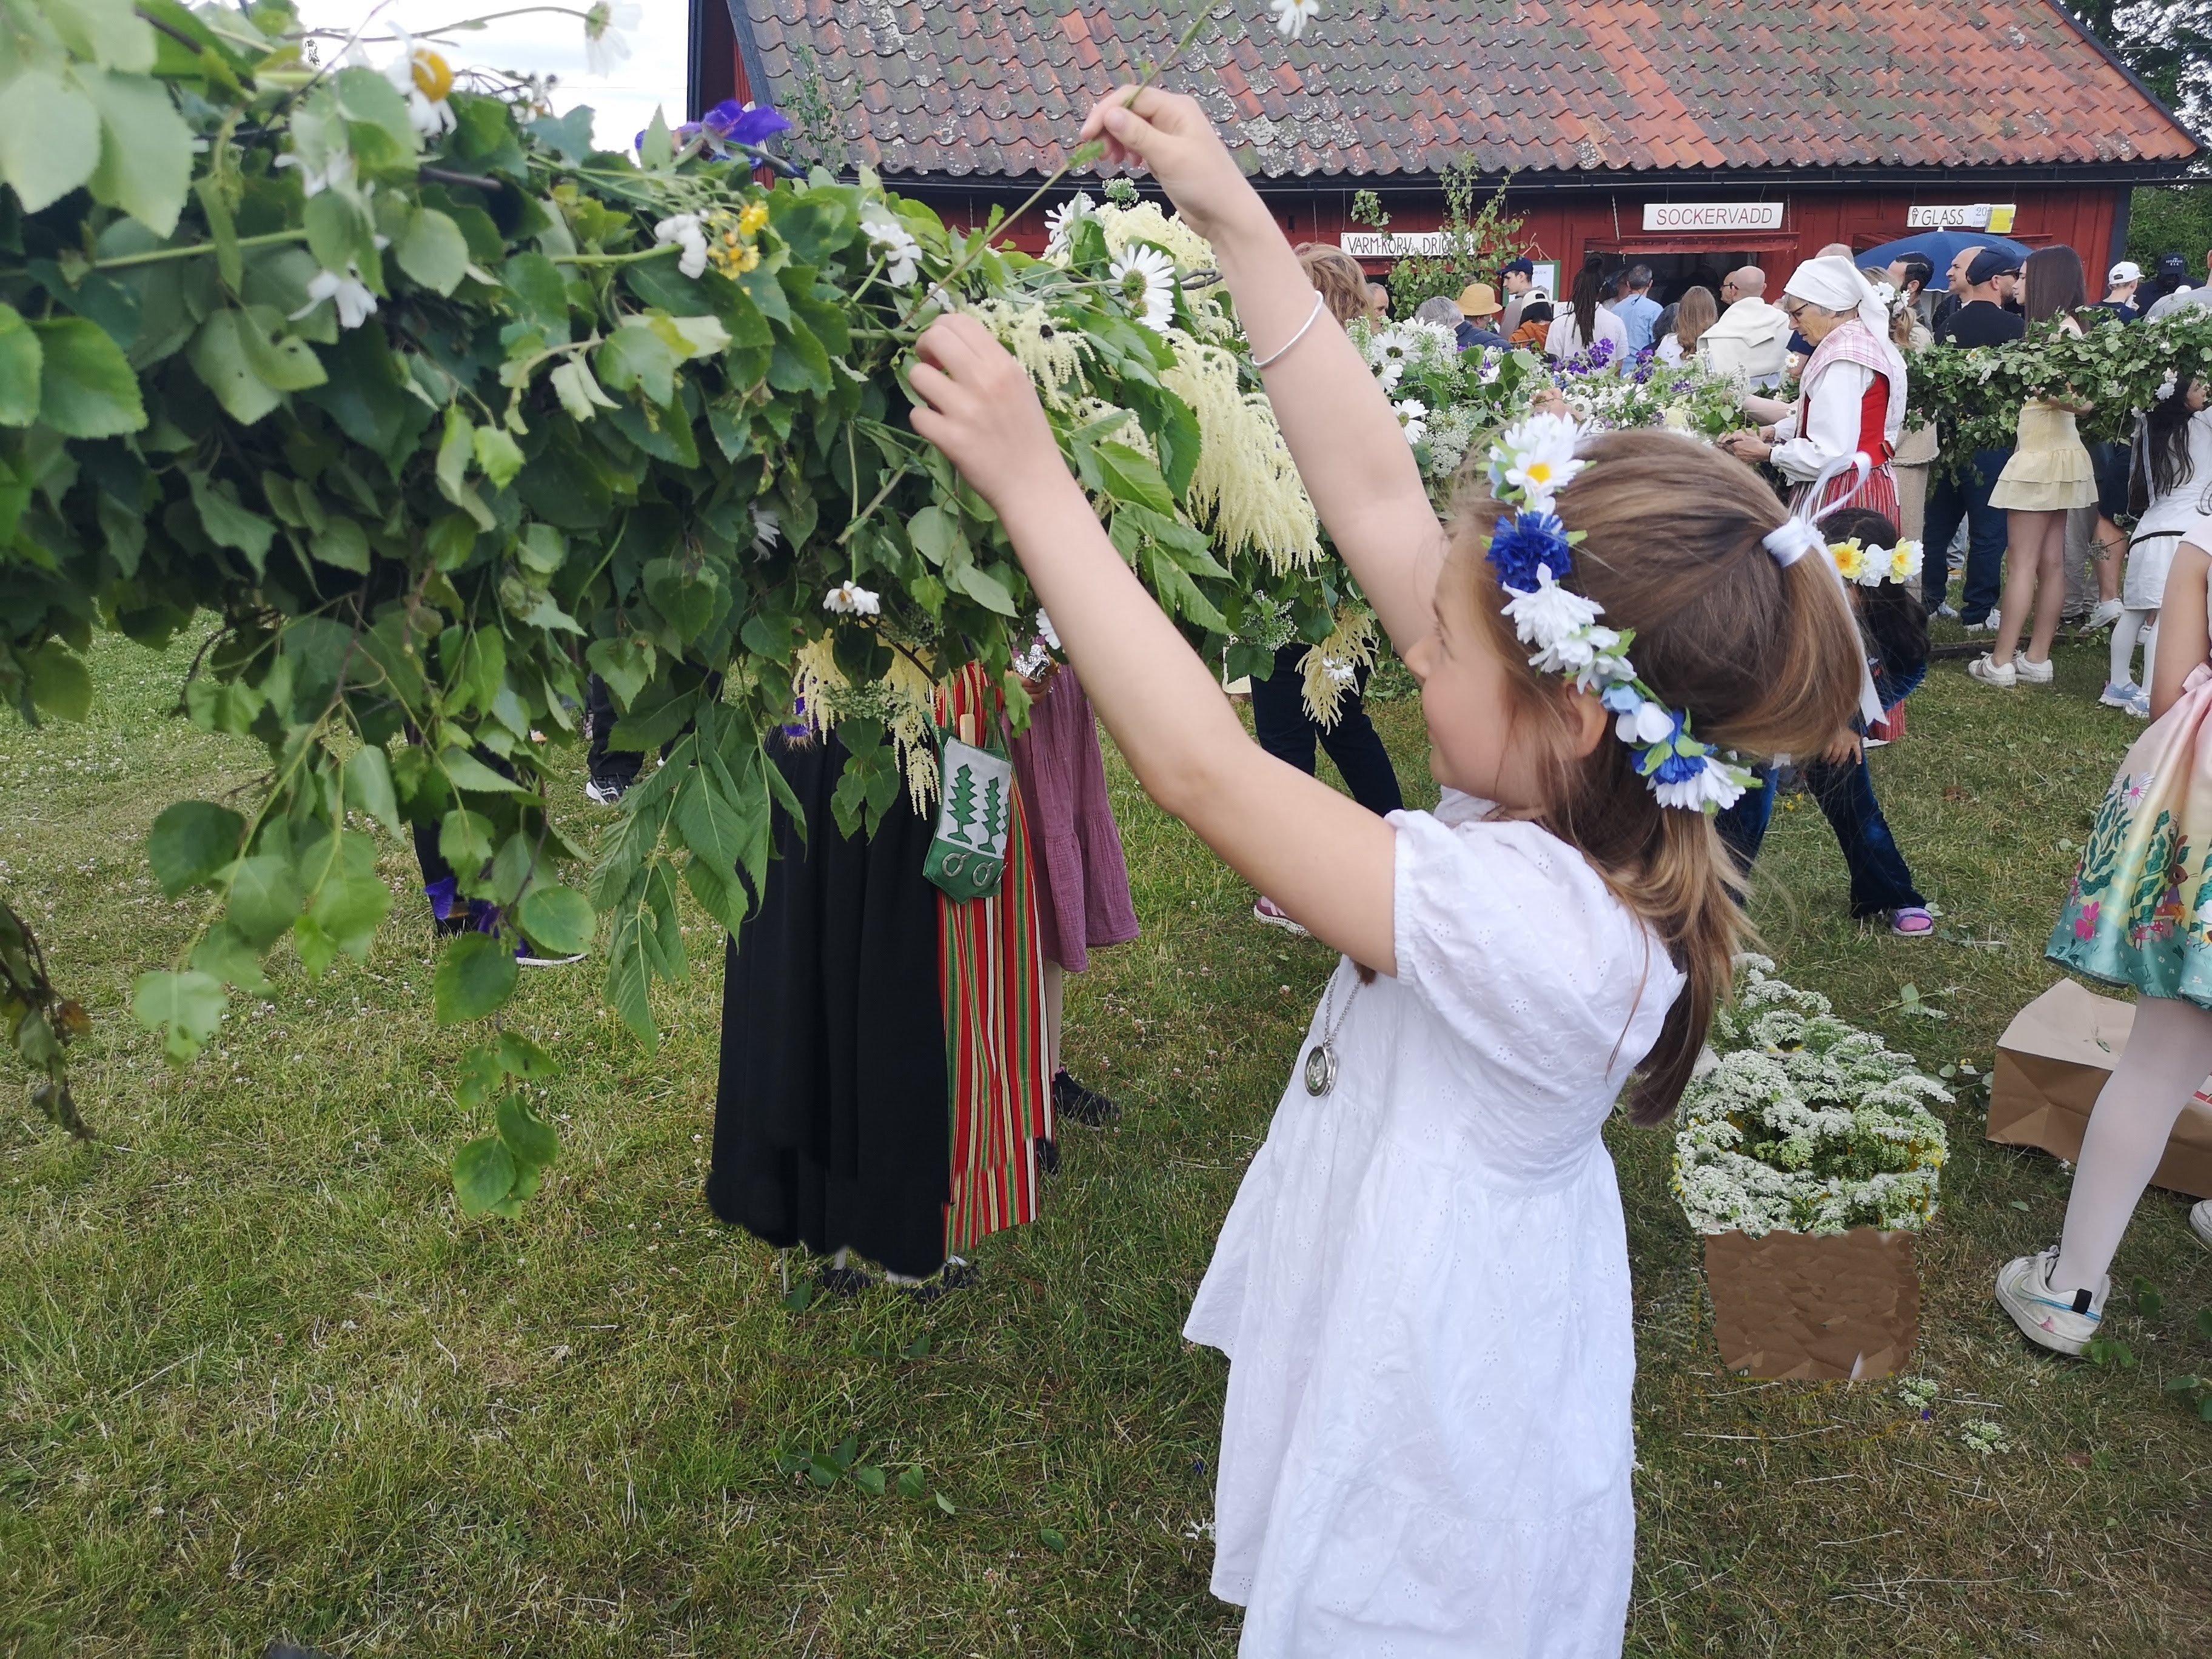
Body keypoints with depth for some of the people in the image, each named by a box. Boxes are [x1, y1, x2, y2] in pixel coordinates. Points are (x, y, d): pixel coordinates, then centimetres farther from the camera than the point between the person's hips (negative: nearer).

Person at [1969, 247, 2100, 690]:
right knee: (2050, 561, 8)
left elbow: (2083, 399, -19)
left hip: (2043, 454, -9)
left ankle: (2000, 662, -5)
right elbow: (2043, 389, 8)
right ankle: (2037, 658, 12)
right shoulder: (2054, 328, 14)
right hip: (2048, 452, 9)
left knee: (2022, 560, -7)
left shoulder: (2064, 328, -12)